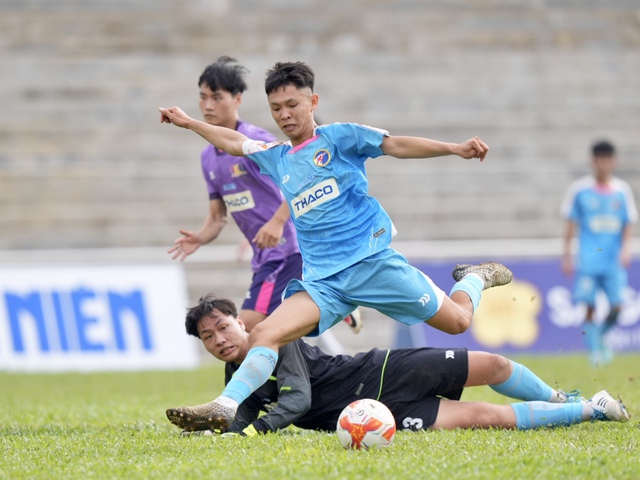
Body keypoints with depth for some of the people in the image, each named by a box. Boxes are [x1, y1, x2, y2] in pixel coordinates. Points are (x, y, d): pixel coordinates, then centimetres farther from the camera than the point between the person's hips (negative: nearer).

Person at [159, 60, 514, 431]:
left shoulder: (338, 137, 2)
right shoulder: (276, 158, 17)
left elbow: (396, 145, -6)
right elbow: (234, 142, 34)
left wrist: (455, 148, -17)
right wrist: (188, 123, 40)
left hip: (372, 261, -4)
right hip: (323, 280, 4)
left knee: (458, 321, 1)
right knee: (264, 335, -19)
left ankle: (475, 278, 34)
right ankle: (224, 409, -26)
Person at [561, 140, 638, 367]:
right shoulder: (579, 189, 1)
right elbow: (571, 223, 5)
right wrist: (566, 255, 3)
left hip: (614, 260, 2)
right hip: (588, 260, -2)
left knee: (616, 305, -6)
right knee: (589, 306, -10)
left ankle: (603, 336, 23)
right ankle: (594, 350, -4)